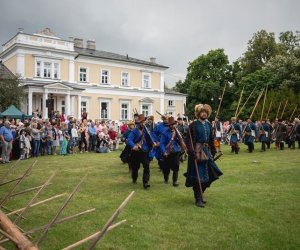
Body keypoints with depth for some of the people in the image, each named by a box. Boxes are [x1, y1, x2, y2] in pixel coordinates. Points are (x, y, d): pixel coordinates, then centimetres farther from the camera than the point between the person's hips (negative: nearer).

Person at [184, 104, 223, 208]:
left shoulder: (208, 124, 11)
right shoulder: (193, 125, -9)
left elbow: (211, 139, 17)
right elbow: (189, 140, -13)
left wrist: (213, 151, 14)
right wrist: (191, 151, -23)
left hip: (206, 151, 7)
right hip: (197, 152, -7)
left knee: (207, 175, 11)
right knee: (197, 176, -3)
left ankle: (200, 194, 30)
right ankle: (198, 199, 7)